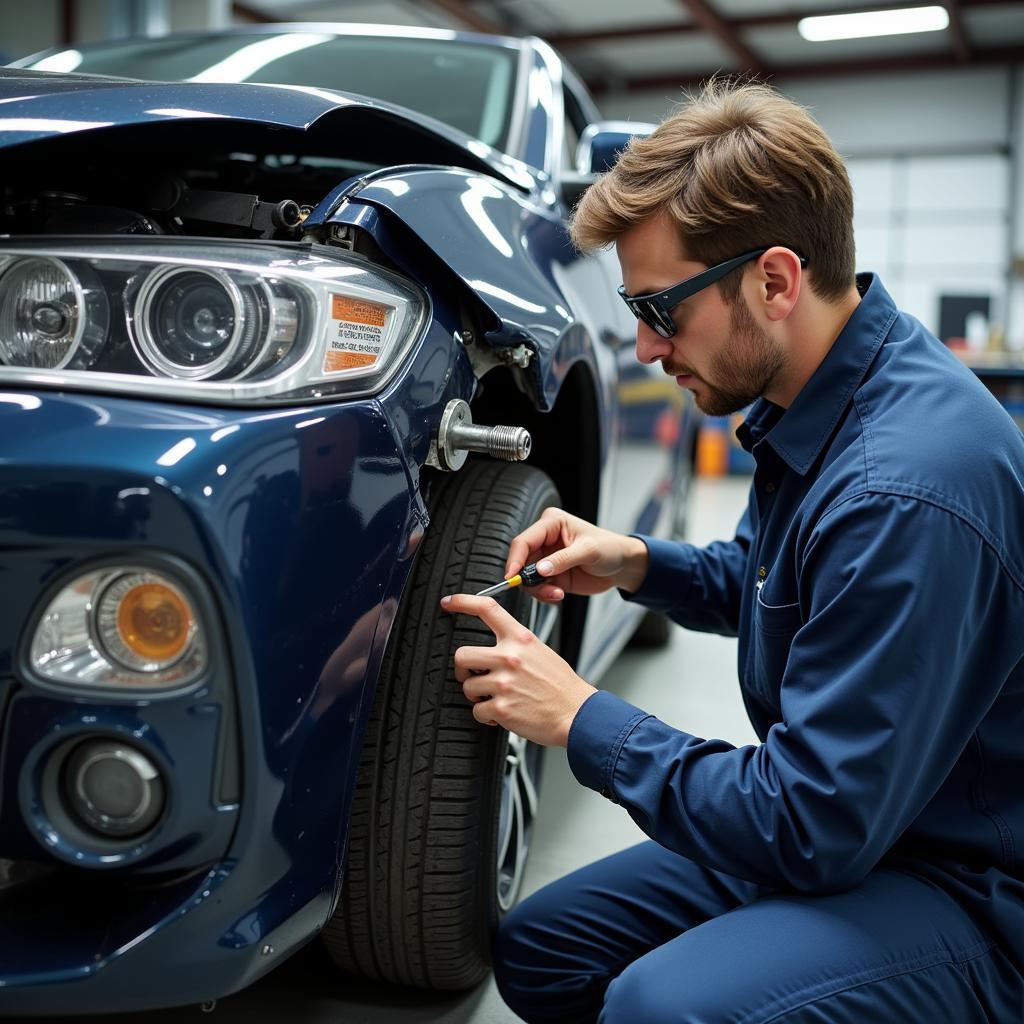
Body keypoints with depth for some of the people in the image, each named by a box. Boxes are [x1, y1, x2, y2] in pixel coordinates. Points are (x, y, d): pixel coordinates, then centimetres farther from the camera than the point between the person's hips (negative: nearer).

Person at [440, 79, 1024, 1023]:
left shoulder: (905, 485, -31)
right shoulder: (809, 402, 0)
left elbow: (815, 826, -28)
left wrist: (584, 719, -19)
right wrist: (638, 564, -2)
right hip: (837, 828, 8)